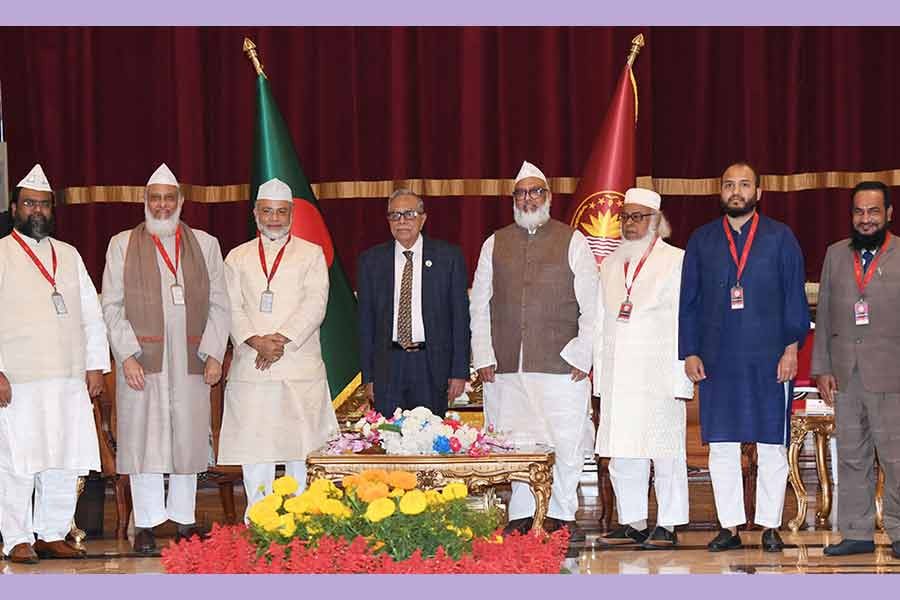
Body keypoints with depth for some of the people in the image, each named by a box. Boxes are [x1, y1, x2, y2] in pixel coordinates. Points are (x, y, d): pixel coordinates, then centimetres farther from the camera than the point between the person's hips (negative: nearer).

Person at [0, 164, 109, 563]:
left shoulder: (68, 256, 17)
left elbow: (91, 315, 17)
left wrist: (96, 366, 8)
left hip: (69, 380, 5)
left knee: (64, 463, 5)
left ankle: (53, 534, 15)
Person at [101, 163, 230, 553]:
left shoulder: (205, 244, 11)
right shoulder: (122, 245, 6)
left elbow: (218, 304, 8)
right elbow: (112, 305, 2)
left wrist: (214, 355, -3)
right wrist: (127, 355, -9)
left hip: (190, 361, 2)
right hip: (141, 360, -1)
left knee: (188, 438, 5)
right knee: (143, 440, 0)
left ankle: (184, 520, 14)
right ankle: (146, 524, 7)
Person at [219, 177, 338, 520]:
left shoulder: (311, 254, 10)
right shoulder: (238, 257, 15)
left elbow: (315, 305, -2)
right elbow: (232, 308, 4)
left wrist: (281, 339, -14)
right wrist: (256, 341, -13)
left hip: (300, 366, -1)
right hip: (250, 368, 1)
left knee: (300, 444, -3)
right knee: (253, 447, -1)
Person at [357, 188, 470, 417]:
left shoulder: (449, 256, 3)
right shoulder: (371, 260, 7)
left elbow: (460, 316, 3)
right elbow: (366, 320, 8)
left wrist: (460, 372, -2)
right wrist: (368, 376, 3)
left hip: (432, 366, -1)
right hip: (387, 366, 1)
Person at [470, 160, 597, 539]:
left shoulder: (572, 242, 7)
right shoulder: (495, 245, 13)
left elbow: (591, 305, 3)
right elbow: (479, 305, 13)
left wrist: (582, 356, -4)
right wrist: (483, 356, 4)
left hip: (561, 364, -2)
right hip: (506, 366, 2)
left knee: (567, 443, -3)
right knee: (514, 443, 2)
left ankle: (561, 514, 9)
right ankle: (521, 515, 11)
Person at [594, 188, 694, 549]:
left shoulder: (676, 262, 0)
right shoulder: (610, 265, 17)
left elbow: (684, 324, -5)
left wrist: (679, 379, -11)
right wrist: (600, 376, 10)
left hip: (659, 376, -5)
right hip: (617, 378, 5)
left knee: (665, 453, -3)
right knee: (622, 455, 5)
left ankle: (668, 526, 3)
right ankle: (632, 523, 13)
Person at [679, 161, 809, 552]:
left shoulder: (780, 238, 5)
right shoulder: (701, 241, 9)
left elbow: (795, 297, 3)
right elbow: (689, 301, 10)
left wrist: (792, 347, -5)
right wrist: (690, 353, 3)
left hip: (768, 358, -2)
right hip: (717, 360, 2)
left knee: (771, 445, 2)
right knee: (721, 446, 3)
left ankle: (770, 526, 10)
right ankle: (729, 527, 10)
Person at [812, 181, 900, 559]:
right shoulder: (835, 255, 13)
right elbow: (823, 313, 14)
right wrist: (822, 368, 8)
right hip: (845, 374, 4)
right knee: (851, 457, 8)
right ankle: (857, 533, 14)